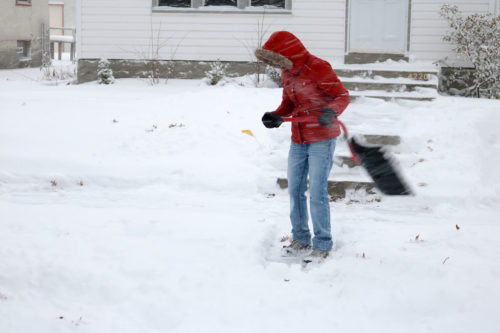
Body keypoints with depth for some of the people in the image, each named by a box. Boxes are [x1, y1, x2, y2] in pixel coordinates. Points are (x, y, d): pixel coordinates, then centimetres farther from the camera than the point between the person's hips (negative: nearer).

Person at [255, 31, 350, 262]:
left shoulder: (319, 69, -16)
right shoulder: (287, 73, 8)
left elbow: (342, 95, -14)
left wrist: (331, 111, -34)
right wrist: (277, 116, -3)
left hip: (321, 140, -8)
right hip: (298, 140, 8)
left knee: (317, 193, -9)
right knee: (295, 190, 11)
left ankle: (322, 245, 3)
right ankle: (300, 240, 25)